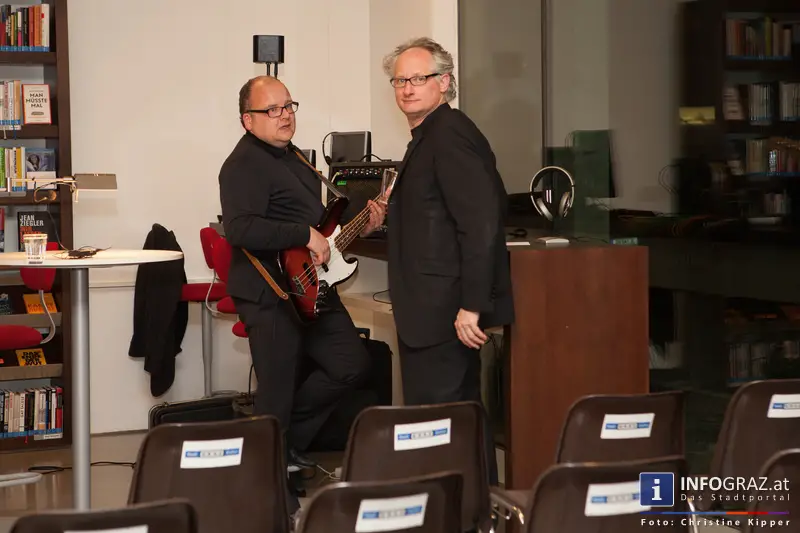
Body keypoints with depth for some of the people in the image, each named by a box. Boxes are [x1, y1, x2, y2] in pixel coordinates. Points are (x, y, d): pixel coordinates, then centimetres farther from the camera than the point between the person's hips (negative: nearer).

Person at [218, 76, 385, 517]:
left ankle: (288, 441, 25)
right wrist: (305, 236, -26)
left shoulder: (291, 156, 16)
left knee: (352, 364, 10)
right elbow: (239, 229, -30)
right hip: (270, 295, -10)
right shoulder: (244, 165, -16)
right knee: (276, 394, -4)